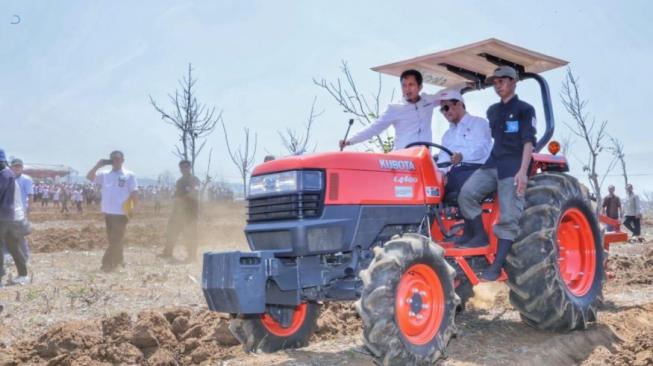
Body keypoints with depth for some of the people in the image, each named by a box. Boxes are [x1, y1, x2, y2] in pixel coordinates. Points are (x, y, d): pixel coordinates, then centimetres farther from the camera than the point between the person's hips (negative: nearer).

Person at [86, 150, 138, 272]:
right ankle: (118, 260, 27)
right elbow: (89, 177, 3)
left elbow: (134, 192, -4)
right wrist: (98, 165, -8)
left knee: (116, 239, -5)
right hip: (107, 212, 5)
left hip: (121, 212, -5)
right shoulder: (104, 174, 9)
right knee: (113, 239, 14)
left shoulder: (129, 175, -3)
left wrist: (133, 209, -10)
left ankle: (108, 263, -4)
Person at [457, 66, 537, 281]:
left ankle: (497, 265, -8)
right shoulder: (492, 111, 22)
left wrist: (523, 171, -18)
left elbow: (528, 142, -7)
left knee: (508, 218, -9)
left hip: (513, 169, -5)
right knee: (466, 193, -21)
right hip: (491, 165, 5)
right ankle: (480, 236, -7)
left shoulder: (524, 109, 3)